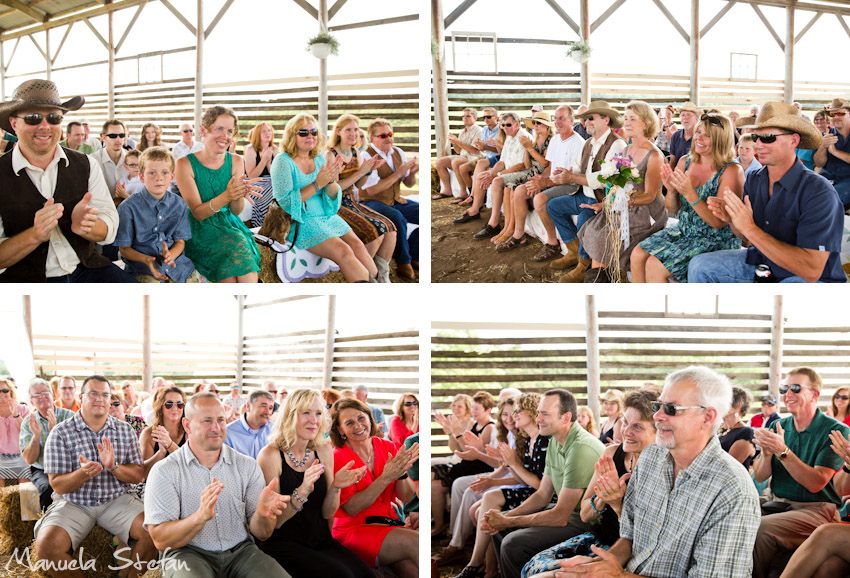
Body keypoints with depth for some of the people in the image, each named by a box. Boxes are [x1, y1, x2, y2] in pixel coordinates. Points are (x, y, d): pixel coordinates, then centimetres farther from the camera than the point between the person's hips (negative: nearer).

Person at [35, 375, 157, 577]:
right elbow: (58, 485, -6)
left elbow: (138, 476, 2)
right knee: (46, 546, -29)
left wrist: (113, 467, -18)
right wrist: (83, 473, -27)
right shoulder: (61, 432, -3)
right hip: (73, 503, -2)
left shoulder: (125, 430, 6)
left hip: (117, 500, 2)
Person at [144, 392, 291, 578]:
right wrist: (200, 516, -29)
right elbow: (160, 541, -11)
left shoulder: (248, 467, 7)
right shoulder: (164, 471, -3)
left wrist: (262, 513, -20)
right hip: (188, 553, -3)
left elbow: (261, 534, 5)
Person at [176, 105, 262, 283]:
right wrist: (226, 196, -29)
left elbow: (236, 211, 0)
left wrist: (239, 195, -24)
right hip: (200, 232, -3)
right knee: (238, 244, -29)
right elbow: (198, 213, -11)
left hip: (229, 226, 3)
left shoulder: (235, 161, 6)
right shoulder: (186, 164, -6)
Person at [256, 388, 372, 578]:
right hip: (284, 543, -5)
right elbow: (272, 522, -10)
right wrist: (301, 492, -27)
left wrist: (336, 486, -12)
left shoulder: (324, 451, 7)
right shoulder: (271, 455, -9)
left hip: (320, 541, 5)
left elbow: (327, 513, 9)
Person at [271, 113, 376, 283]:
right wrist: (317, 184, -18)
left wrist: (331, 181, -12)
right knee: (343, 251, -24)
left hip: (327, 216, 6)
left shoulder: (319, 159, 12)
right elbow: (285, 202, -15)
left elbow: (332, 199, 10)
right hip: (301, 222, -6)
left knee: (357, 245, -18)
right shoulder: (283, 161, -5)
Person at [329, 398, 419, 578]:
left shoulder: (388, 448, 7)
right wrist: (386, 477, -21)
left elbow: (406, 497, 5)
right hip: (354, 529, -4)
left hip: (389, 524, 4)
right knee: (415, 543, -27)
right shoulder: (337, 458, -6)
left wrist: (401, 473, -16)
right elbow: (351, 508, -13)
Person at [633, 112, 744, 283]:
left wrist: (689, 193, -29)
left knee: (654, 266, -23)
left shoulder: (731, 171, -15)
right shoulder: (685, 162, 3)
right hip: (683, 231, 7)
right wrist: (671, 190, -14)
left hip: (716, 241, -7)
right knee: (638, 255, -14)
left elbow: (718, 222, -20)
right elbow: (672, 209, 9)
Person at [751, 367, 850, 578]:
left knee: (760, 528, -30)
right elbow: (759, 477, 6)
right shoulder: (778, 426, 10)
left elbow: (816, 483, -16)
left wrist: (782, 451, -25)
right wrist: (767, 452, -15)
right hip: (780, 503, 6)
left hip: (817, 510, -6)